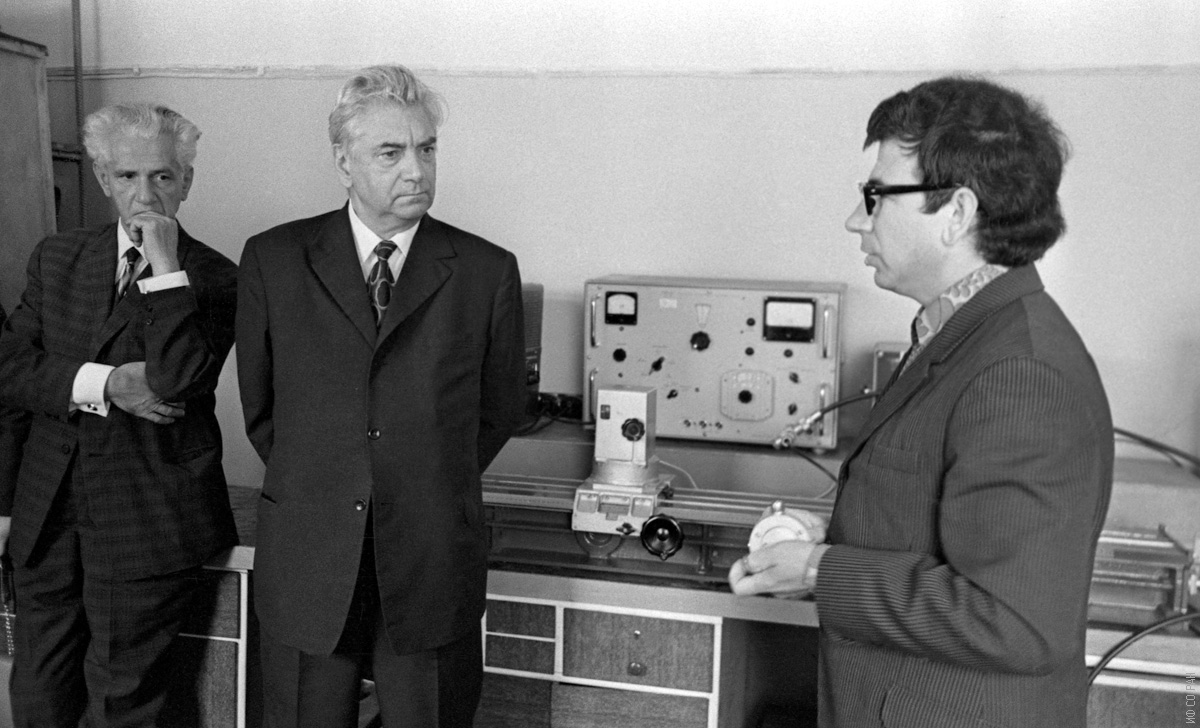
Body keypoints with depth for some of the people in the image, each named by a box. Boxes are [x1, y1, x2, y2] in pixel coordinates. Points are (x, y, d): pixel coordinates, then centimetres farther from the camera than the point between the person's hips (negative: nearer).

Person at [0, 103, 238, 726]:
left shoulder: (214, 278, -8)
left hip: (147, 528, -4)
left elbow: (176, 381, -22)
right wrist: (101, 384, -16)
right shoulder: (57, 258, 8)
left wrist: (166, 263, -22)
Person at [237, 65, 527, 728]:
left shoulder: (488, 271, -3)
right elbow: (258, 407, 9)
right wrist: (315, 482, 10)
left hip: (434, 567, 0)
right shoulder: (273, 259, 1)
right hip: (306, 560, 1)